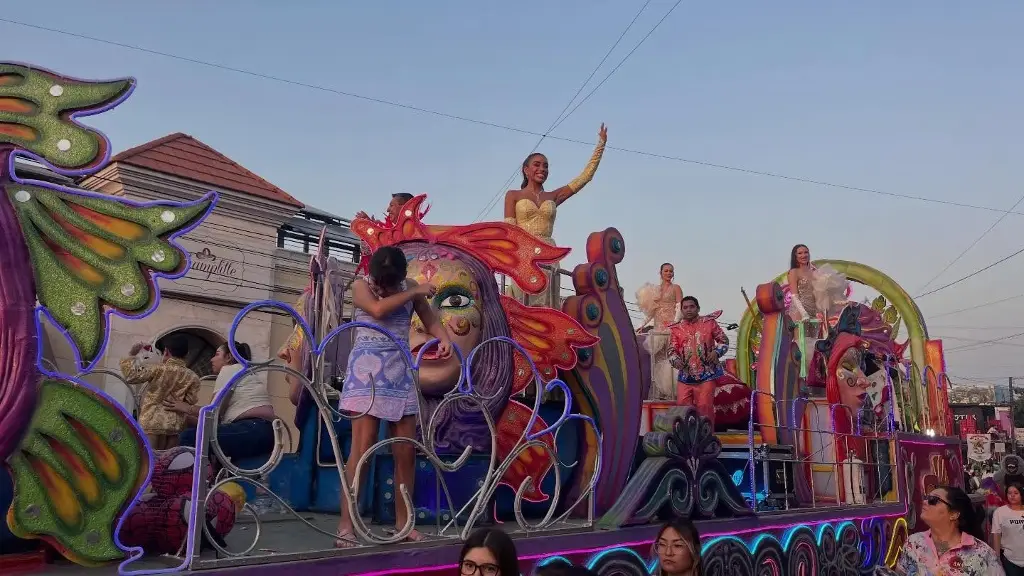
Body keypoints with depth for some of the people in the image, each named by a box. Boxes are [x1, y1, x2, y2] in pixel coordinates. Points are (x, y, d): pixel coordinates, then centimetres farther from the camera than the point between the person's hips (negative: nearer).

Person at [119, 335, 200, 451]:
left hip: (153, 423, -3)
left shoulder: (159, 369, -3)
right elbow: (190, 400, 2)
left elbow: (131, 376, -6)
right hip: (175, 425, 3)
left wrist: (131, 355, 5)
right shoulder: (193, 377, 5)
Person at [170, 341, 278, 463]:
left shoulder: (230, 369, 6)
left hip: (253, 430, -10)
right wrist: (191, 415, 27)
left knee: (189, 438, -9)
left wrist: (188, 409, 19)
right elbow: (221, 414, 22)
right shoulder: (246, 374, 30)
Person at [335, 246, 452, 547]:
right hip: (367, 371, -4)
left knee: (407, 452, 4)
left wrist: (445, 340, -13)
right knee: (362, 449, -10)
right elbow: (378, 309, -21)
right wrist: (414, 293, -14)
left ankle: (403, 523, 16)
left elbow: (431, 320, 8)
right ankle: (346, 526, -5)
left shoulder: (411, 288, 8)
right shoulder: (361, 286, -1)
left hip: (400, 373, 4)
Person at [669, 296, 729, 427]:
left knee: (705, 407, -4)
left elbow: (724, 340, 9)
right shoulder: (677, 328, 8)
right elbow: (672, 349, 9)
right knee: (682, 406, 1)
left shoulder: (709, 322, 4)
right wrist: (675, 360, -12)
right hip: (685, 375, 3)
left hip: (707, 374, -2)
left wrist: (717, 352, -9)